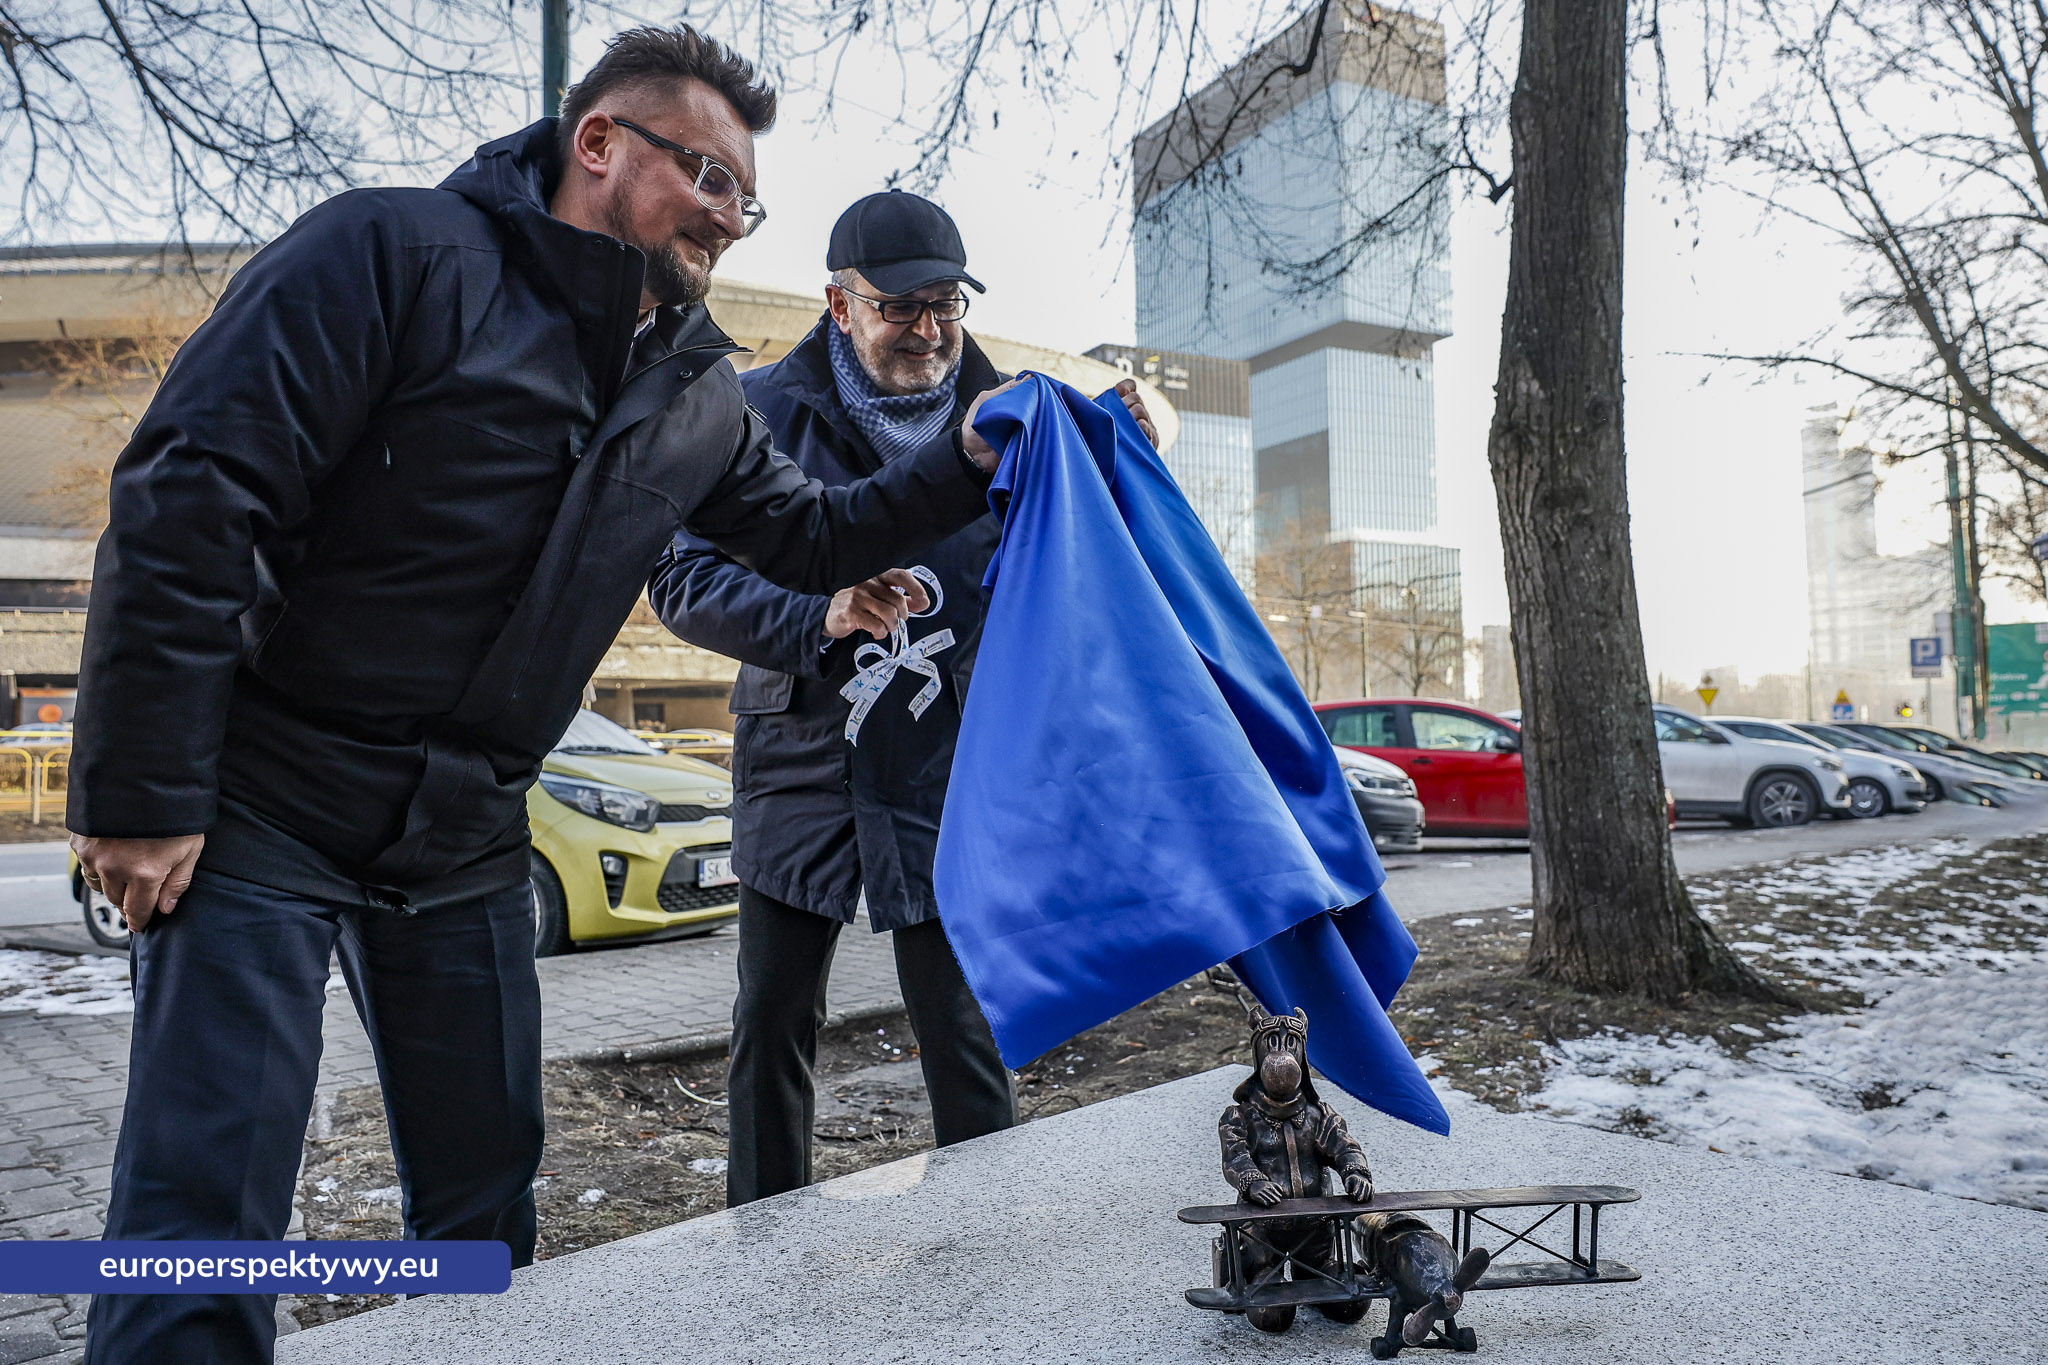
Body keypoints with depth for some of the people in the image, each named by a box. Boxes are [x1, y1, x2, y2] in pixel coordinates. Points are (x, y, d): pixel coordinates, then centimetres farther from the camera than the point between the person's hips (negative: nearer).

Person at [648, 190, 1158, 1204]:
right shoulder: (764, 411, -2)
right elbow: (682, 575, -9)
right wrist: (819, 615, -25)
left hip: (946, 776, -1)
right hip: (799, 767, 1)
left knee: (962, 1034, 1)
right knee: (772, 1025, 10)